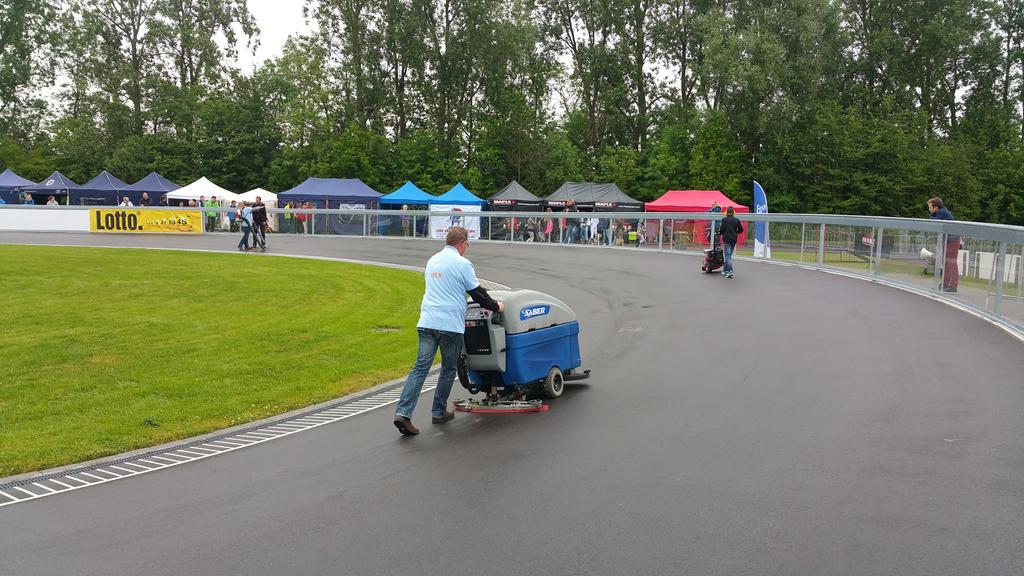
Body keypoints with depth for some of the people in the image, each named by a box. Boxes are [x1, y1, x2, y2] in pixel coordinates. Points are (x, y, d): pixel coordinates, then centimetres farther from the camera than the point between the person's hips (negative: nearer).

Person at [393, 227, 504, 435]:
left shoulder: (432, 260, 17)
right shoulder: (462, 264, -5)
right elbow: (478, 293, 0)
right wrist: (496, 307, 16)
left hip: (426, 323, 6)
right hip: (451, 324, -5)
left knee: (420, 367, 0)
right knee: (448, 369, 12)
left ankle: (403, 412, -11)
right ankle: (439, 412, 20)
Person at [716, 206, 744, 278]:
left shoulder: (724, 220, -8)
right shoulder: (737, 220, 3)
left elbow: (721, 229, -11)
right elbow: (741, 229, 5)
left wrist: (720, 233, 11)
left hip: (727, 238, -4)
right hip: (734, 239, 4)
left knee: (727, 255, -5)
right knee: (729, 255, 16)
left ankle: (730, 271, -18)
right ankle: (725, 270, 25)